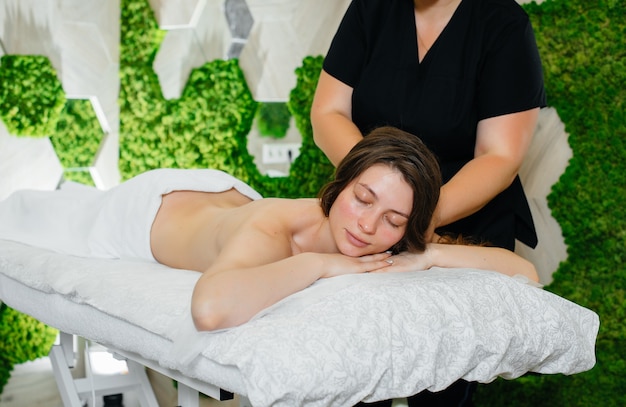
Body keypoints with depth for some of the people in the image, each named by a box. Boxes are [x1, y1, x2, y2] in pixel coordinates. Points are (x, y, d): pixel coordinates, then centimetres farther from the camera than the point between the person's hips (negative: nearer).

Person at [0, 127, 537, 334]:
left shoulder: (394, 245, -33)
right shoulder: (272, 230, -49)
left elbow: (525, 273, -31)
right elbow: (211, 308, -71)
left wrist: (428, 255, -45)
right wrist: (316, 264, -57)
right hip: (147, 207, -4)